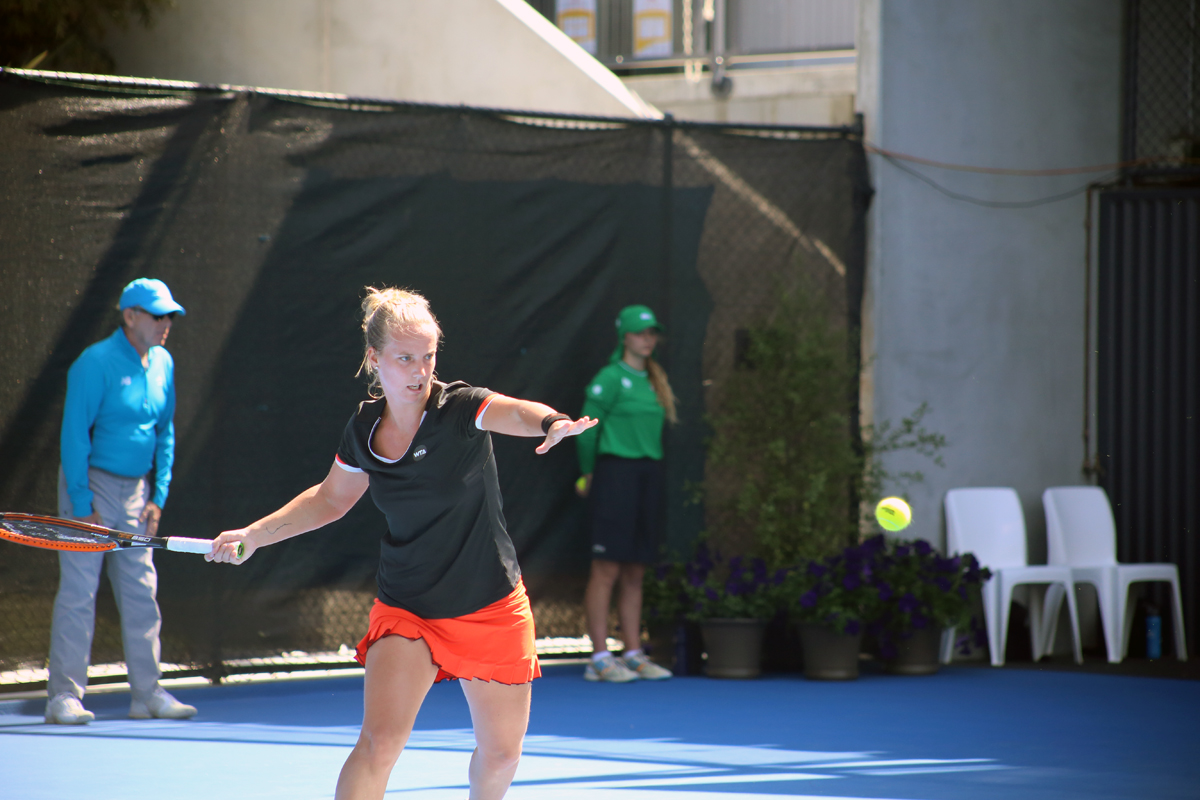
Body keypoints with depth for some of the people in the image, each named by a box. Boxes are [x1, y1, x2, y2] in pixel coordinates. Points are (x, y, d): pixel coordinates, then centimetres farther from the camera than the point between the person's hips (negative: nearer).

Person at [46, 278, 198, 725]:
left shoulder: (162, 364, 9)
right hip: (91, 486, -7)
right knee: (78, 591, -7)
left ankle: (147, 693, 12)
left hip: (134, 490, 7)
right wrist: (82, 504, -16)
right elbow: (74, 435, -14)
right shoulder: (96, 363, -13)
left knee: (141, 593, 7)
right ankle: (64, 696, -4)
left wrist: (158, 496, 9)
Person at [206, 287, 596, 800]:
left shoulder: (462, 408, -16)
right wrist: (253, 535, 11)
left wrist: (551, 423, -61)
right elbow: (330, 498, 16)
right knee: (380, 740, -19)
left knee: (501, 754, 10)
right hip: (406, 612, 1)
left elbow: (517, 413, -39)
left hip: (491, 611, -1)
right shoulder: (363, 429, -3)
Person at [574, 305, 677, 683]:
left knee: (635, 573, 8)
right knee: (607, 569, -7)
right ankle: (599, 658, -6)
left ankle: (633, 655, 11)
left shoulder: (654, 381, 15)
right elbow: (586, 429, -5)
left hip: (649, 477, 7)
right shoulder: (610, 378, -7)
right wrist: (589, 474, 5)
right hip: (616, 474, -7)